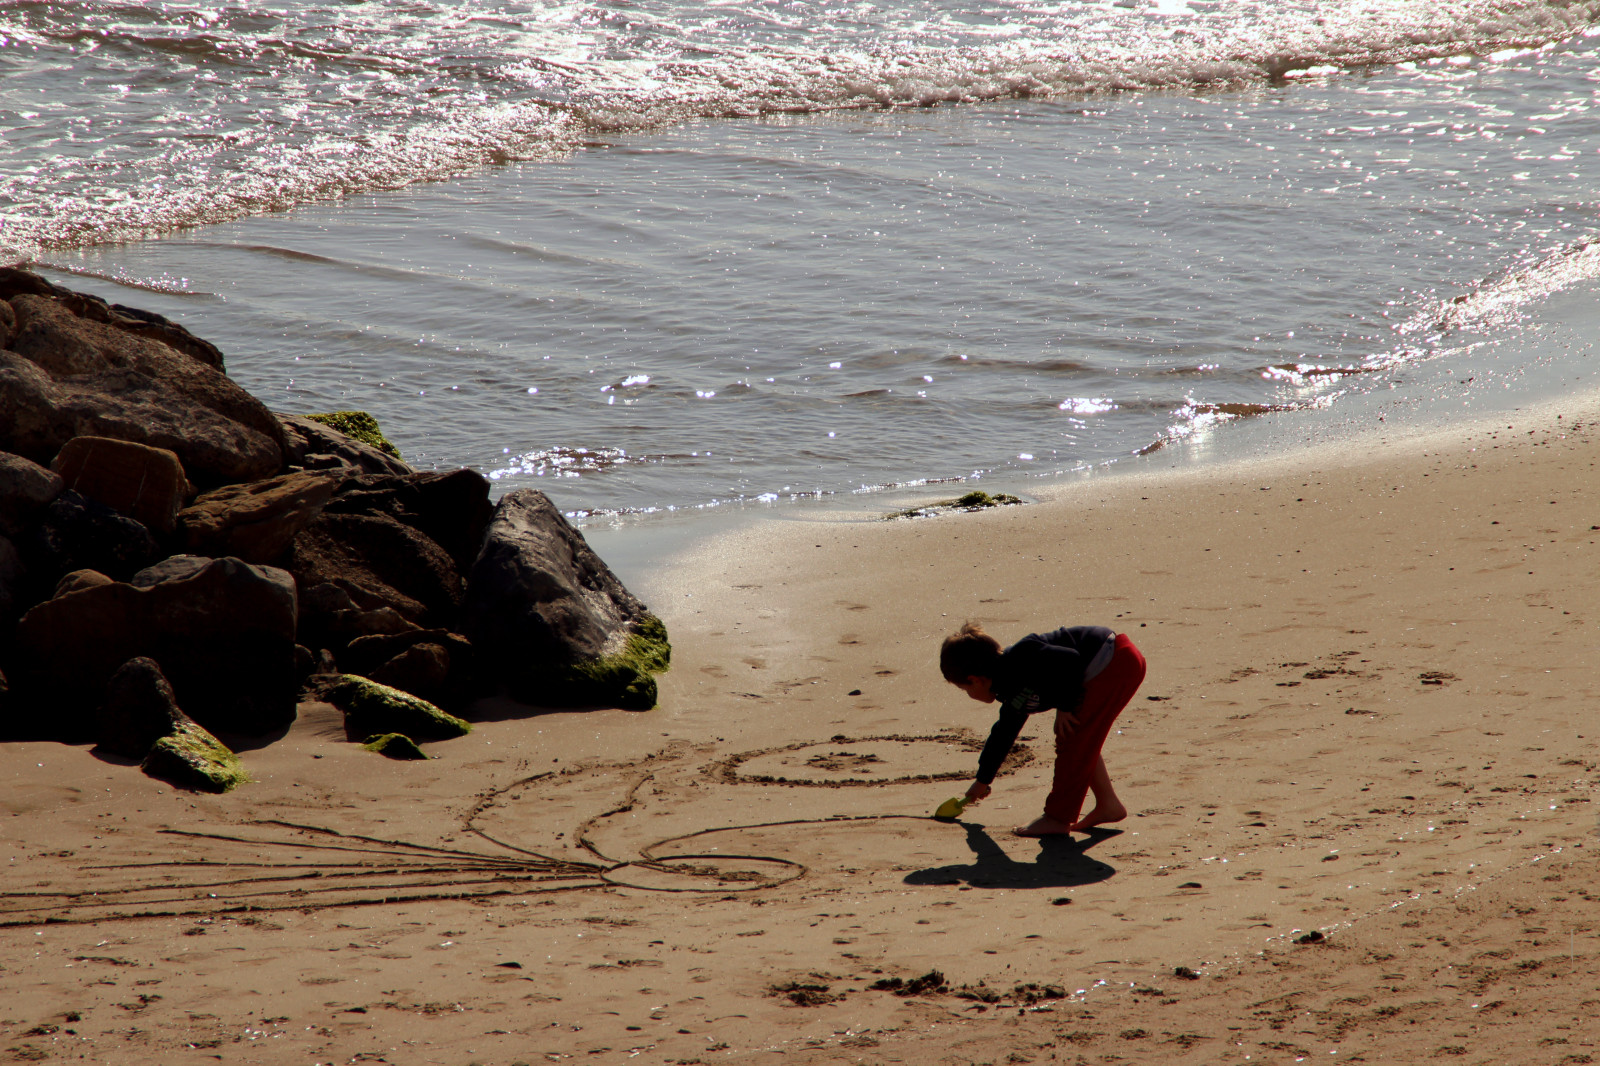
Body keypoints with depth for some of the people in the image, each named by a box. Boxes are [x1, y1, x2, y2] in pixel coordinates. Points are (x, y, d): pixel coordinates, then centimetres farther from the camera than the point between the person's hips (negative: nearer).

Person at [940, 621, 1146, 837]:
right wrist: (983, 780, 42)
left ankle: (1058, 817, 1)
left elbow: (1070, 661, -24)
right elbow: (1003, 735, 31)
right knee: (1080, 741, 19)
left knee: (1072, 742, -6)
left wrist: (1064, 707, -11)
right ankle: (1108, 805, 25)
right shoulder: (1013, 690, 17)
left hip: (1115, 665, -10)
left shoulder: (1020, 662, -16)